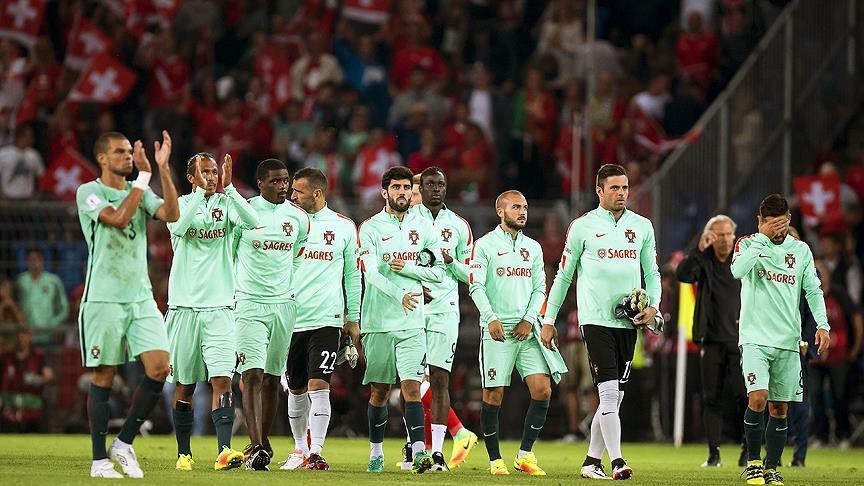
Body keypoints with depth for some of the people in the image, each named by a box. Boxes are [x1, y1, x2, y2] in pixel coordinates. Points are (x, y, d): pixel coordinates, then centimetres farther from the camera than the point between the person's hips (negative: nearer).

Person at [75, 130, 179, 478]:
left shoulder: (139, 192, 13)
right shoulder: (89, 192, -2)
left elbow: (172, 214, -4)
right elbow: (118, 218, -19)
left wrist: (163, 168, -10)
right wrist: (143, 177, -15)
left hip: (141, 297, 5)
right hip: (103, 298, -5)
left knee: (159, 368, -8)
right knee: (103, 378, -2)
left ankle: (124, 443, 6)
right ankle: (99, 459, 5)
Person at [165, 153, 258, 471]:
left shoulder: (226, 205, 5)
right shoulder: (181, 204, 2)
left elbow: (253, 221, -14)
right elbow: (179, 226, -20)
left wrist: (228, 188, -22)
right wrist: (201, 191, -25)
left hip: (219, 306, 0)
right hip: (184, 306, 0)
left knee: (222, 380, -13)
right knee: (185, 385, 7)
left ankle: (224, 451, -21)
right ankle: (184, 453, 18)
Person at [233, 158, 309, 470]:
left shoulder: (298, 218, 7)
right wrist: (233, 289, 3)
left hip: (284, 305, 4)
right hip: (250, 305, -4)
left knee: (272, 378, 9)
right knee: (252, 375, -14)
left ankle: (263, 443, 20)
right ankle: (256, 447, -20)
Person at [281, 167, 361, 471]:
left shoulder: (344, 227, 4)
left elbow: (353, 275, 11)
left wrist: (353, 318, 9)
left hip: (326, 320, -2)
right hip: (291, 318, 2)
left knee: (318, 386, -13)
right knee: (296, 389, 9)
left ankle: (316, 452, -14)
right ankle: (300, 449, 24)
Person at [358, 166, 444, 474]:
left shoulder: (423, 227, 9)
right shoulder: (371, 228, 0)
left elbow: (438, 272, 8)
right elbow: (371, 273, -13)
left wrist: (407, 268, -8)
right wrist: (400, 295, -28)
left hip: (412, 323, 1)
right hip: (378, 321, -1)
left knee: (412, 387, -10)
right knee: (379, 391, 6)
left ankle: (419, 453, -19)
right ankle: (376, 452, 19)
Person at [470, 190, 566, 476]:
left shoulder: (533, 248, 16)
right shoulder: (485, 245, 1)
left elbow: (539, 289, 14)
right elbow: (476, 286, -7)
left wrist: (529, 319, -2)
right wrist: (491, 318, -20)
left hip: (526, 330, 4)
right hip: (496, 330, -4)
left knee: (543, 390, -6)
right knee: (494, 395, -4)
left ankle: (525, 455, 4)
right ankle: (495, 460, 6)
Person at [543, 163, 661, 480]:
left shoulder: (642, 226, 11)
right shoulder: (583, 226, 0)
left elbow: (652, 273, 19)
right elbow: (564, 275, 6)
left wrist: (653, 305, 0)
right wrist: (549, 320, 7)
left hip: (628, 321, 5)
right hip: (595, 320, -5)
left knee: (615, 396, 6)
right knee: (609, 391, -14)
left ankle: (592, 461, 15)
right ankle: (616, 462, -18)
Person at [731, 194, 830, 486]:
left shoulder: (801, 250, 11)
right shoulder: (748, 244, 2)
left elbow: (813, 290, 14)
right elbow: (738, 270, -19)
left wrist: (822, 324, 0)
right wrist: (763, 237, -17)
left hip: (788, 341, 4)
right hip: (755, 338, -3)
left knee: (779, 409, 4)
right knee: (757, 399, -18)